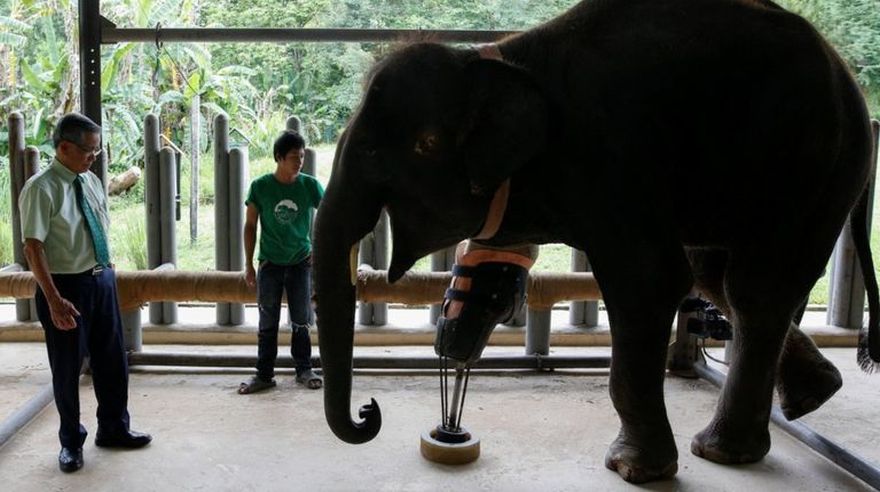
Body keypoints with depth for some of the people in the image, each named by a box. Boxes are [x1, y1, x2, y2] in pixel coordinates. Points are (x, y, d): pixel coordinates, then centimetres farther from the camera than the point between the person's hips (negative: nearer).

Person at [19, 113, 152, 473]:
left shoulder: (91, 181, 5)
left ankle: (113, 429, 34)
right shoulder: (41, 189, -16)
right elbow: (33, 248, -19)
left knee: (112, 360, 16)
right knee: (68, 368, 8)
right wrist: (54, 300, -24)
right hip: (66, 285, -6)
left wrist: (106, 273, 13)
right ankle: (71, 442, 28)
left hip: (102, 280, 7)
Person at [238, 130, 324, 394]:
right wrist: (249, 264, 0)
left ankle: (304, 370, 22)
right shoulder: (260, 186, -7)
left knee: (301, 321, 8)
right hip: (270, 264, 0)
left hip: (301, 262, 0)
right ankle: (264, 375, 16)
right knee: (268, 323, 6)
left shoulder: (309, 185, -5)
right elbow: (250, 226, 1)